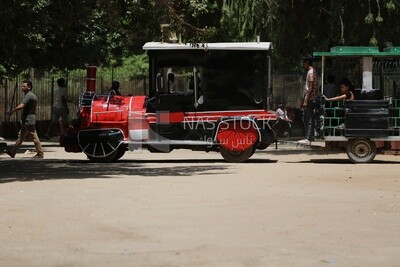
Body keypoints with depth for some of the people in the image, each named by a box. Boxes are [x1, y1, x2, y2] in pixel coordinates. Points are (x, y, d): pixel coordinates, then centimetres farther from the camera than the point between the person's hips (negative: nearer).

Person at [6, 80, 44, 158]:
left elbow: (21, 106, -24)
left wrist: (12, 111, -15)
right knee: (21, 136, 11)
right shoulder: (31, 95, 16)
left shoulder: (29, 95, -16)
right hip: (26, 120, 11)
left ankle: (40, 154, 0)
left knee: (34, 137, -5)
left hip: (29, 120, -11)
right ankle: (12, 152, 15)